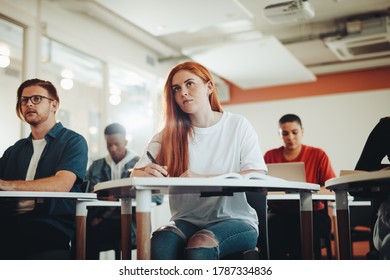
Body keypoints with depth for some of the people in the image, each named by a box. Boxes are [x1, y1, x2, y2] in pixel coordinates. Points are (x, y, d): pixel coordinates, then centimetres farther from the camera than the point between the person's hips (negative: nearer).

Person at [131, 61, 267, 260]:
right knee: (160, 244, -31)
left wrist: (203, 179, -27)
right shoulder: (170, 133, 8)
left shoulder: (238, 125, 1)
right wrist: (147, 174, -24)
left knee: (200, 247, -34)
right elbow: (135, 175, 2)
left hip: (234, 219, -2)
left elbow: (258, 176, -11)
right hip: (187, 221, 2)